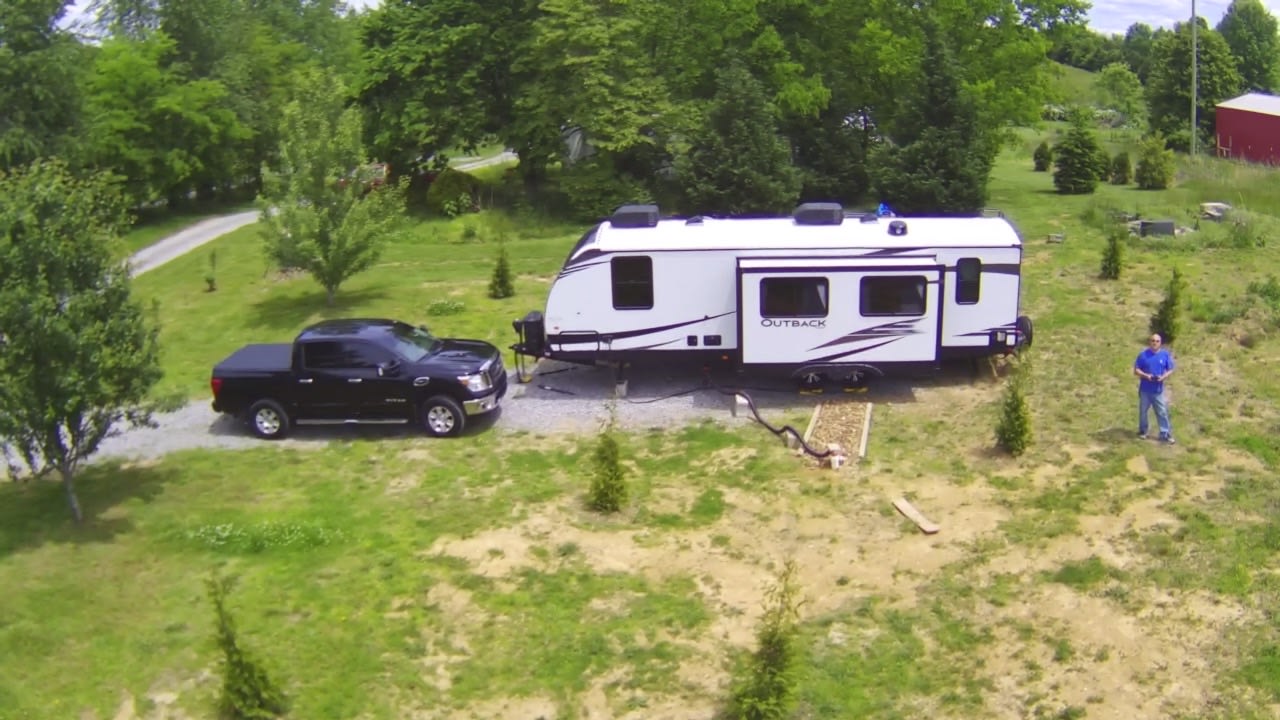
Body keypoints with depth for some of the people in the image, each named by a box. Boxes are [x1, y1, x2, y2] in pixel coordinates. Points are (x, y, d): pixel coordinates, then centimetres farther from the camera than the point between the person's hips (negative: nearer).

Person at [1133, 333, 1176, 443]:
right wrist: (1146, 375, -20)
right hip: (1145, 389, 0)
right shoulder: (1143, 354, -4)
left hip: (1158, 390, 0)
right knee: (1143, 411, 11)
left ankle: (1165, 434, 8)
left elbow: (1170, 370, 4)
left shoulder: (1165, 354, -1)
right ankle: (1142, 431, 27)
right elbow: (1136, 370, -3)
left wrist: (1163, 377, -16)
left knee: (1162, 412, 2)